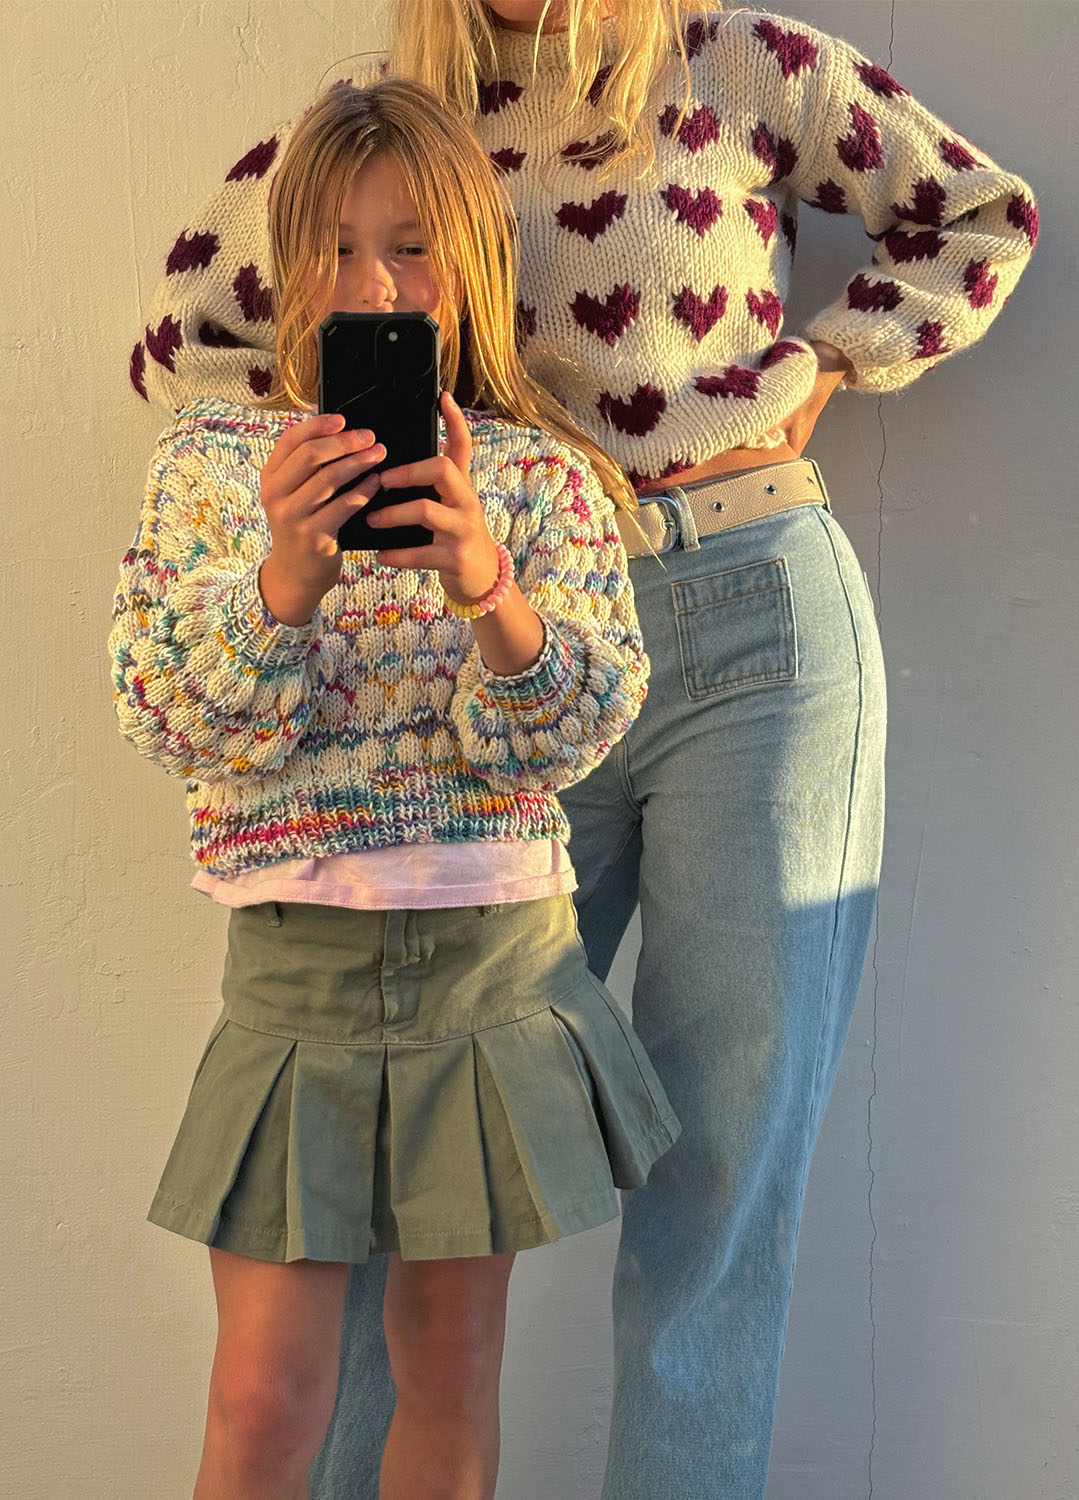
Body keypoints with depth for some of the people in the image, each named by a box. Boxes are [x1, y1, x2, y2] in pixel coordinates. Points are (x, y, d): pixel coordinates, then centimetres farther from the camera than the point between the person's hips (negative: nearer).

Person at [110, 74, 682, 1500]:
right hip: (298, 952, 0)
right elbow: (175, 721, -9)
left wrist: (488, 586, -29)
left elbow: (570, 733, -10)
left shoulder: (539, 471, 1)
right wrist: (288, 578, -27)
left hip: (497, 949, 1)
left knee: (453, 1372, 13)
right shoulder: (214, 457, 1)